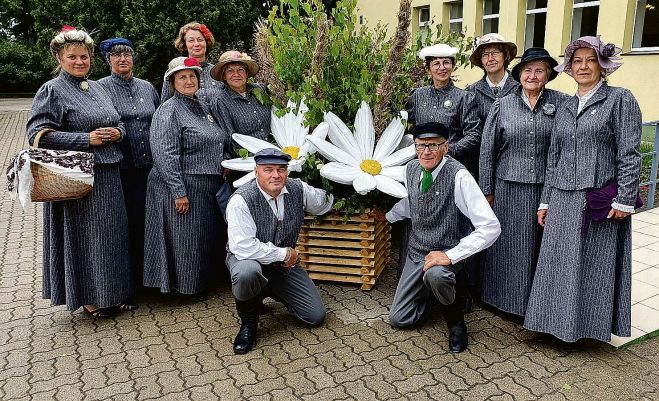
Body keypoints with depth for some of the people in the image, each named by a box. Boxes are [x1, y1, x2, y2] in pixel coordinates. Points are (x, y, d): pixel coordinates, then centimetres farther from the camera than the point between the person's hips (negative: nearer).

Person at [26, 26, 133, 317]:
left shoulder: (97, 88, 15)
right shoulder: (51, 91, -4)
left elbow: (118, 123, 23)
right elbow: (38, 135, -13)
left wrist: (117, 132, -2)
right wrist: (87, 139, -17)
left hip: (108, 175, 7)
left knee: (112, 233, 10)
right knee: (83, 235, 2)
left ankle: (112, 293, 24)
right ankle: (88, 297, 16)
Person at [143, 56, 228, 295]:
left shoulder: (203, 107, 14)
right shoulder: (169, 111, -11)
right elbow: (166, 155, -20)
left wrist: (223, 170, 17)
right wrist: (179, 192, -23)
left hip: (209, 189, 8)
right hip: (184, 187, -8)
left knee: (209, 239, 16)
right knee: (185, 240, 1)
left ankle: (202, 282, 31)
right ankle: (183, 286, 17)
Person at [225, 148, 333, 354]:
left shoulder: (298, 189, -8)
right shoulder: (241, 200, -26)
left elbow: (325, 203, 14)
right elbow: (243, 247, -32)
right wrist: (284, 254, -25)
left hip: (285, 263, 5)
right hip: (249, 260, -5)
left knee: (316, 316, 1)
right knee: (248, 272, -43)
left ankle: (267, 290, 26)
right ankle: (248, 322, -9)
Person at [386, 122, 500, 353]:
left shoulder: (458, 176, -23)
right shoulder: (412, 169, -2)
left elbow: (491, 227, -29)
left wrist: (451, 256, -31)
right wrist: (386, 216, 28)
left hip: (446, 252, -6)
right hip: (416, 252, 6)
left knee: (435, 274, -42)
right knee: (399, 319, 7)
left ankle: (455, 317, -8)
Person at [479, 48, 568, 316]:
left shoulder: (561, 103, 1)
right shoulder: (502, 105, 2)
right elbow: (487, 149, 4)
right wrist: (487, 191, 4)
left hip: (547, 187, 0)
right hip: (509, 188, 0)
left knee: (542, 246, 9)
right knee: (509, 245, 7)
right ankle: (507, 297, 24)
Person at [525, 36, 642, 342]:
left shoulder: (620, 100, -1)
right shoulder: (564, 109, 14)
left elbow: (629, 154, -7)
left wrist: (624, 200, -13)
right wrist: (545, 201, 12)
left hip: (601, 200, -4)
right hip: (563, 199, 5)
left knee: (597, 264, 5)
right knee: (559, 263, 7)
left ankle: (593, 325, 21)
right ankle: (563, 322, 21)